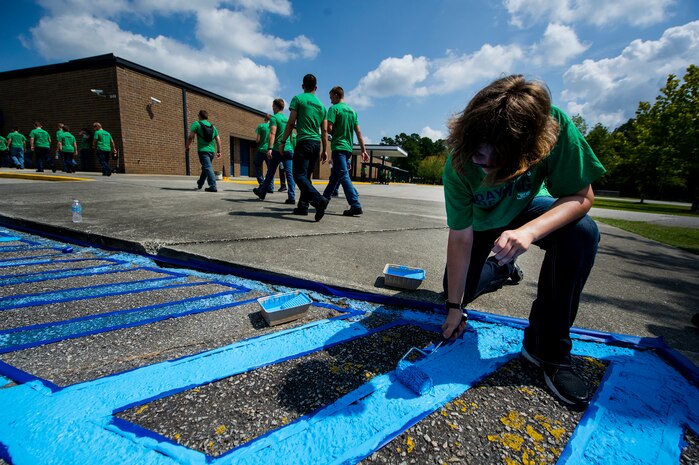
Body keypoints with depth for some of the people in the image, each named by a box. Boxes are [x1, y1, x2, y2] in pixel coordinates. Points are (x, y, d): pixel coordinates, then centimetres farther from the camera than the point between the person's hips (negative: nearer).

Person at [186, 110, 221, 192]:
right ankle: (199, 184, 33)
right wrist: (219, 151, 14)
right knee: (206, 167, 18)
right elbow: (218, 140, 10)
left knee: (208, 168, -11)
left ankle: (213, 187, -21)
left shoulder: (196, 124, 0)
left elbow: (190, 137, -5)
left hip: (203, 150, -5)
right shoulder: (213, 126, 14)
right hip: (212, 151, 6)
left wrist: (187, 146, 9)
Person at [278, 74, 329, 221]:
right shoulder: (321, 105, 17)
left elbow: (291, 123, -4)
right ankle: (303, 206, 12)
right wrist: (325, 150, 17)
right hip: (317, 144, 6)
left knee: (299, 175, -10)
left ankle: (319, 200, -29)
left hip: (304, 142, -6)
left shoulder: (298, 99, 1)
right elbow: (324, 131, 15)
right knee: (306, 176, 12)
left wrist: (283, 141, 3)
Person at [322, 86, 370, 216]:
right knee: (334, 176, 15)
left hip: (338, 147, -8)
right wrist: (363, 150, 11)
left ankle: (356, 206, -19)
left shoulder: (334, 108, -4)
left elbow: (329, 128, -14)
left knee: (344, 176, -11)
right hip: (349, 148, 8)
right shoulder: (352, 111, 16)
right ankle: (324, 200, 28)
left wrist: (334, 133, 9)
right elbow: (358, 132, 12)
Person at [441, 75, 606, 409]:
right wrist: (455, 307, -22)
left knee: (582, 232, -30)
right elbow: (460, 237, -28)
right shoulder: (459, 165, -33)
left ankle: (547, 348, -16)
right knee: (457, 290, -2)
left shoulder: (554, 126, -33)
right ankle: (501, 269, 33)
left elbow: (581, 197, -27)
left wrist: (528, 232, -49)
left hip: (527, 212, 0)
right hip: (479, 222, 0)